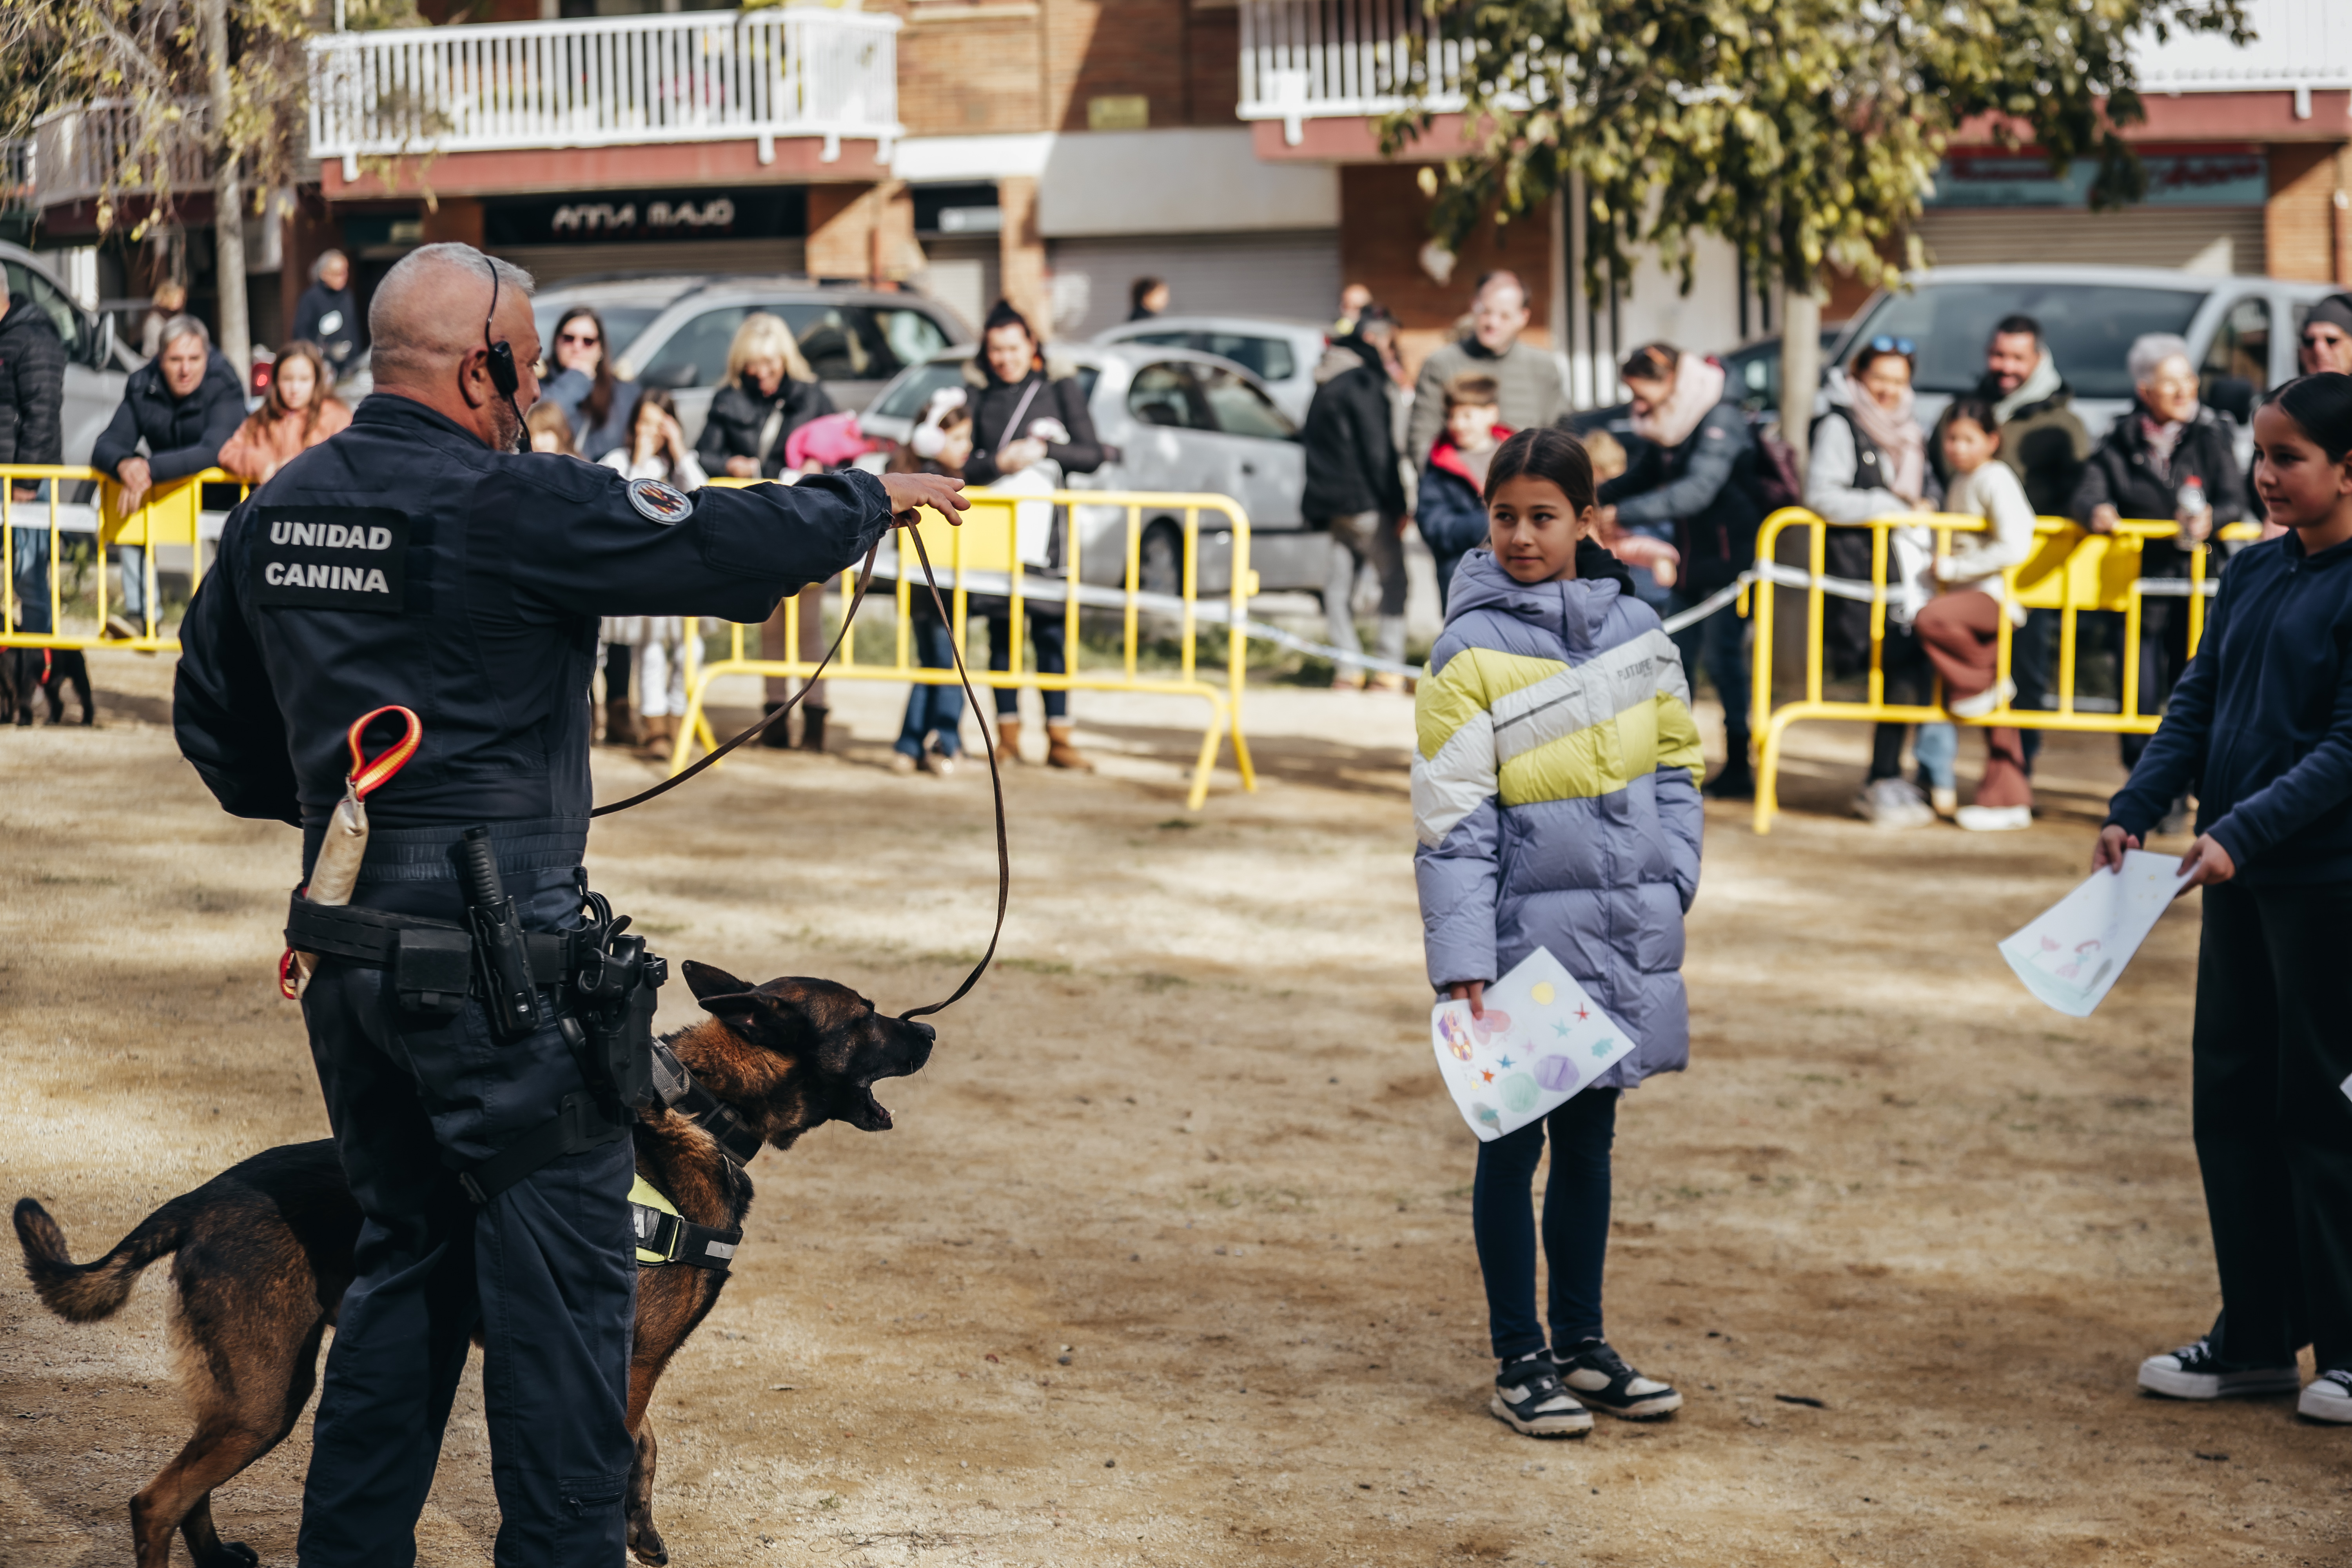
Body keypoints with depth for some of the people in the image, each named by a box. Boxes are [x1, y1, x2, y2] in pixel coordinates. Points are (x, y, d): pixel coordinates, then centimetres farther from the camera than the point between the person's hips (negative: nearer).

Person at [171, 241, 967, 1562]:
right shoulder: (510, 506, -15)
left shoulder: (280, 508, 8)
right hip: (492, 951, -8)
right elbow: (732, 549, -11)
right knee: (564, 1273, 1)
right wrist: (876, 499, 6)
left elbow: (214, 718, 17)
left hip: (351, 943, 8)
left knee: (409, 1255, 19)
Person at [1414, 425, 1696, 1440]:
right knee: (1516, 1144, 5)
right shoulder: (1473, 651, -10)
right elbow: (1450, 822, -12)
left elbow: (1675, 765, 16)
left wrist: (1672, 882, 4)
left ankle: (1583, 1341, 27)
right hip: (1527, 932, -5)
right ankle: (1521, 1361, 16)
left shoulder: (1637, 631, 4)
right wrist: (1462, 965, -17)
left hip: (1624, 934, 5)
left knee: (1589, 1136, 15)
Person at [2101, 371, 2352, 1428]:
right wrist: (2134, 811, -1)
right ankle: (2253, 1340, 19)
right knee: (2230, 1094, 10)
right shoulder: (2251, 574, 9)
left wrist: (2243, 831, -25)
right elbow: (2196, 707, 11)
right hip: (2237, 876, 7)